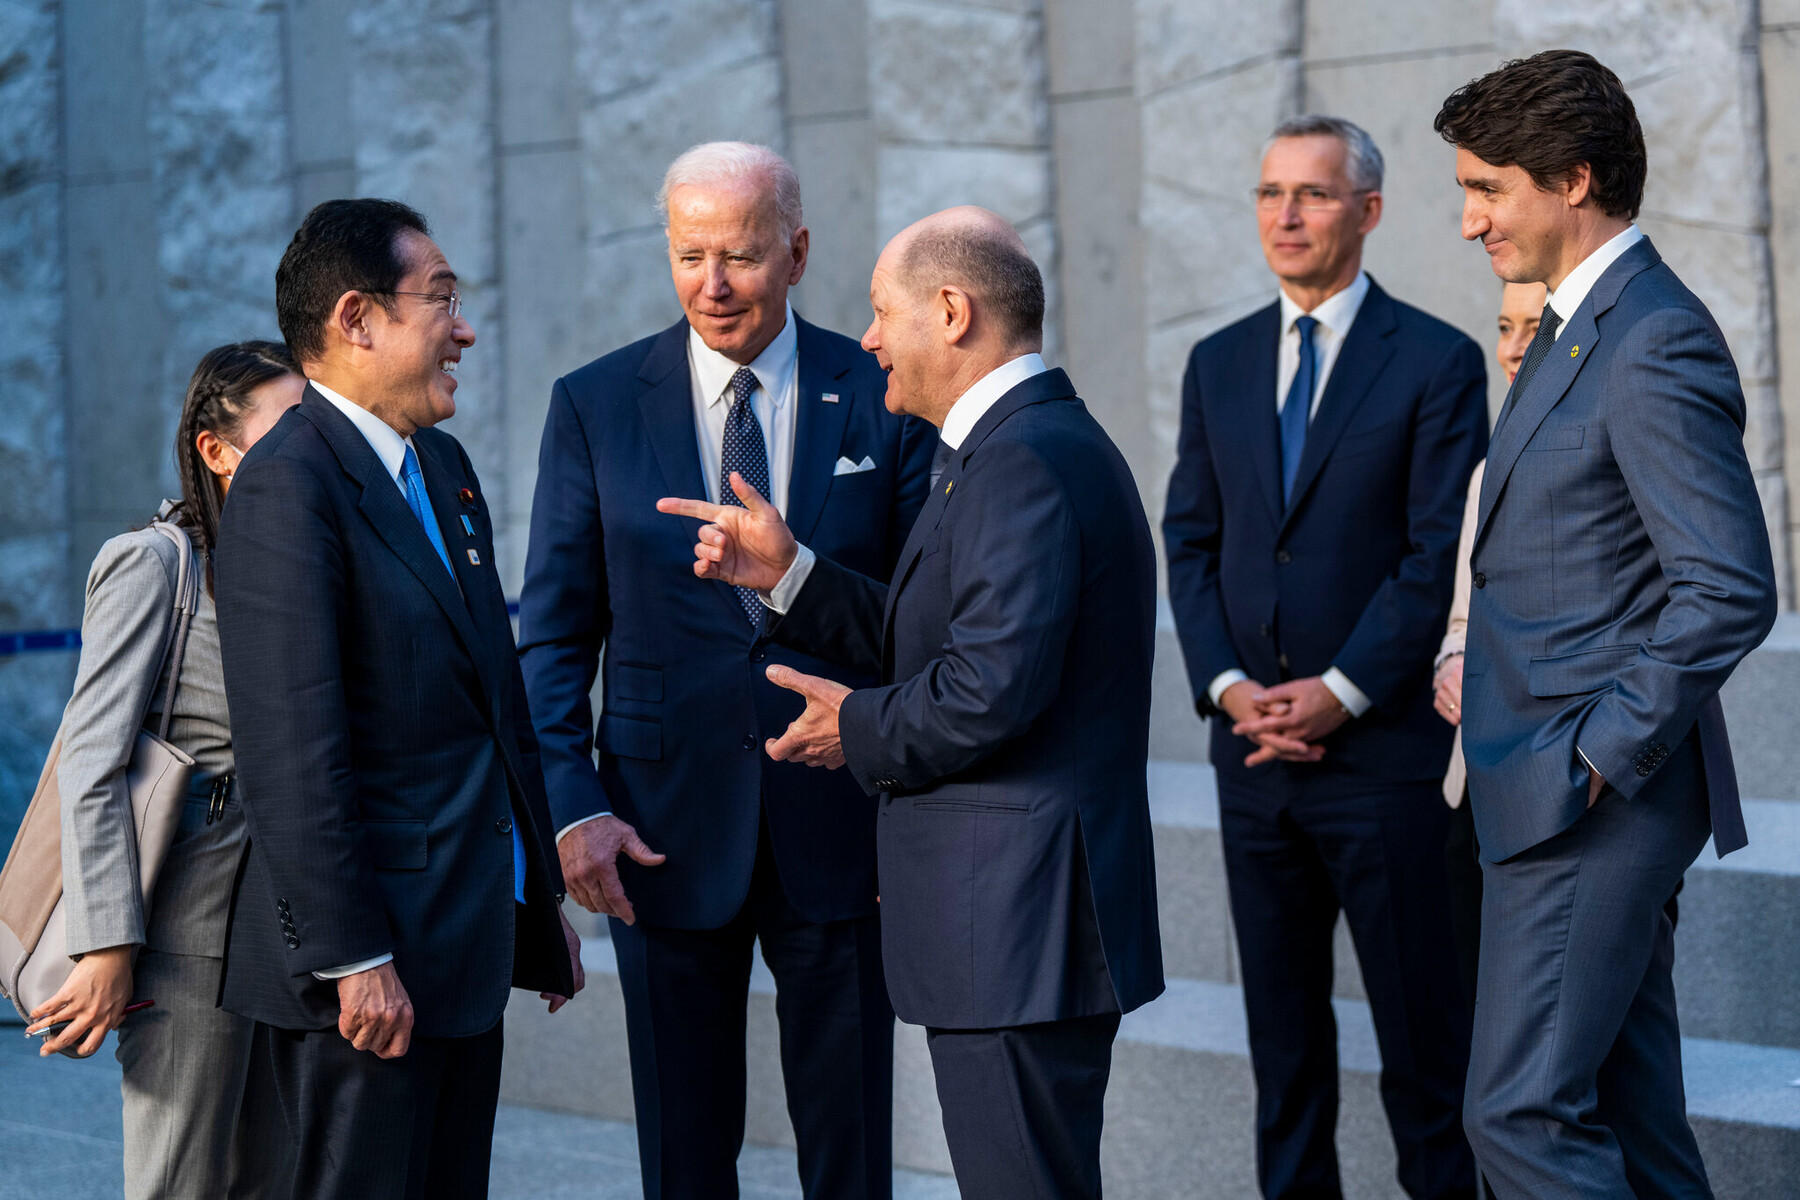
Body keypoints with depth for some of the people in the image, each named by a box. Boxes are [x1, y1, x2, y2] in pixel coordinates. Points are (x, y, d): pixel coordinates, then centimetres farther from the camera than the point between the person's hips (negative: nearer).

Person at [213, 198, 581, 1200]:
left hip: (470, 943, 9)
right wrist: (351, 958, -22)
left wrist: (541, 893, 20)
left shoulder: (444, 465, 14)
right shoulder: (289, 487, -15)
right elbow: (291, 751, -21)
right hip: (372, 969, -9)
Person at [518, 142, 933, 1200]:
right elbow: (554, 630, 3)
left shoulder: (886, 398, 0)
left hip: (841, 824, 0)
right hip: (666, 828, 1)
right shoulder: (594, 405, 2)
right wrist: (572, 803, -7)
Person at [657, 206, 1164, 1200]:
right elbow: (933, 641, 19)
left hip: (1017, 920, -11)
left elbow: (992, 686, -26)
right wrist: (787, 576, 13)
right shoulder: (1032, 443, 17)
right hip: (1015, 910, 11)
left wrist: (861, 729, -10)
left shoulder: (1025, 458, -18)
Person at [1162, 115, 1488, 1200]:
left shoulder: (1437, 363, -4)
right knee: (1283, 1032, 12)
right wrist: (1228, 686, -4)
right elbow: (1191, 540, 10)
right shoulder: (1220, 364, 12)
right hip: (1256, 748, 5)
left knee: (1422, 1025, 1)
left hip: (1385, 749, -5)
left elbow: (1442, 554, -9)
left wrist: (1339, 693, -14)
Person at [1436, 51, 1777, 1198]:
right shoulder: (1580, 328, 15)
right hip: (1584, 796, 10)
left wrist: (1596, 756, -19)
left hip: (1594, 798, -10)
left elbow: (1729, 590, -23)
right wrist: (1491, 661, 12)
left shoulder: (1656, 345, -17)